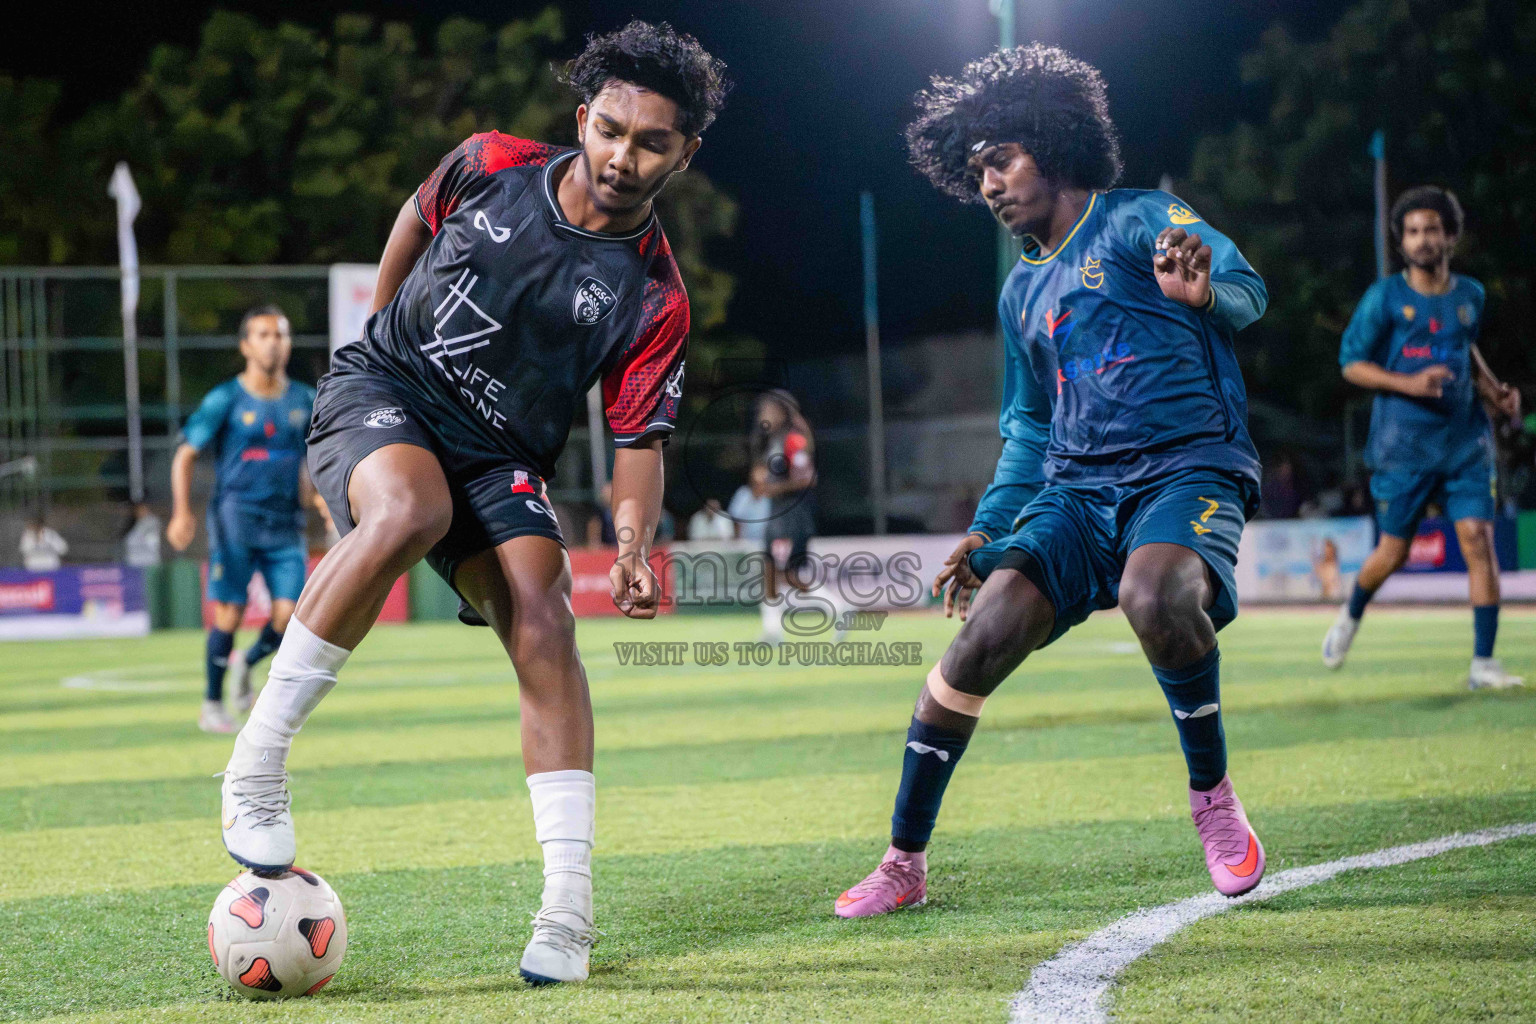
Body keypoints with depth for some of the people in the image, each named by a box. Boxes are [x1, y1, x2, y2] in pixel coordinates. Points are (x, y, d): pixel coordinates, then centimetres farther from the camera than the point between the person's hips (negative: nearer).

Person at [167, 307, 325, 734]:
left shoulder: (304, 401, 10)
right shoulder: (225, 400, -2)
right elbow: (185, 456, -2)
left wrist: (316, 498, 5)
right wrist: (182, 513, -13)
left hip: (285, 522, 4)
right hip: (236, 518, -4)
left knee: (290, 614, -8)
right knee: (229, 611, -6)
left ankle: (247, 663, 23)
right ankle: (212, 705, 9)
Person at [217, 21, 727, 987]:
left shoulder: (655, 298, -9)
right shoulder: (490, 166, -7)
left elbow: (640, 439, -6)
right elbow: (417, 219, 16)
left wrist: (635, 546, -24)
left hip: (503, 460, 2)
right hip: (384, 388, -1)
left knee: (545, 627, -20)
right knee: (409, 511, -36)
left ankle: (568, 910, -18)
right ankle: (256, 759, -28)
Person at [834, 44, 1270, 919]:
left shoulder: (1138, 221, 2)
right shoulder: (1024, 291, 22)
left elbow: (1247, 289, -11)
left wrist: (1206, 294, -35)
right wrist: (989, 531, 22)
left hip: (1189, 469, -6)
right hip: (1079, 488, 6)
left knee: (1155, 597, -38)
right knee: (982, 640, -15)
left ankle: (1215, 797, -14)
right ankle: (904, 863, -3)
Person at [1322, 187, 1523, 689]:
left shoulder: (1470, 296, 8)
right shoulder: (1384, 298, -4)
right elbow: (1352, 364, -3)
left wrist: (1494, 389, 9)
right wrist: (1409, 384, -17)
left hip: (1465, 441, 3)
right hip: (1403, 445, -3)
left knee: (1479, 539, -10)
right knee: (1393, 551, 3)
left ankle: (1483, 663, -6)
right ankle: (1351, 615, 36)